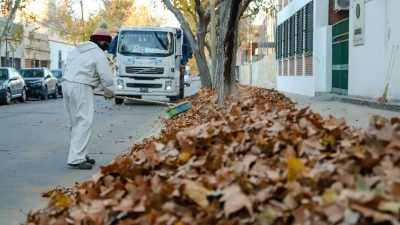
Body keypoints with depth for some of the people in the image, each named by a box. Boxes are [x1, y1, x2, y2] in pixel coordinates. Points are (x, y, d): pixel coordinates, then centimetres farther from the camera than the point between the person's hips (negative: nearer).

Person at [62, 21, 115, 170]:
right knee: (84, 122, -9)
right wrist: (109, 93, 10)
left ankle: (81, 154, 19)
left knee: (74, 122, 12)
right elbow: (106, 78, -6)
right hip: (81, 87, -9)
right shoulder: (98, 54, -5)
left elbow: (67, 67, 20)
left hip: (67, 84, 9)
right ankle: (77, 158, -13)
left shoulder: (77, 49, 20)